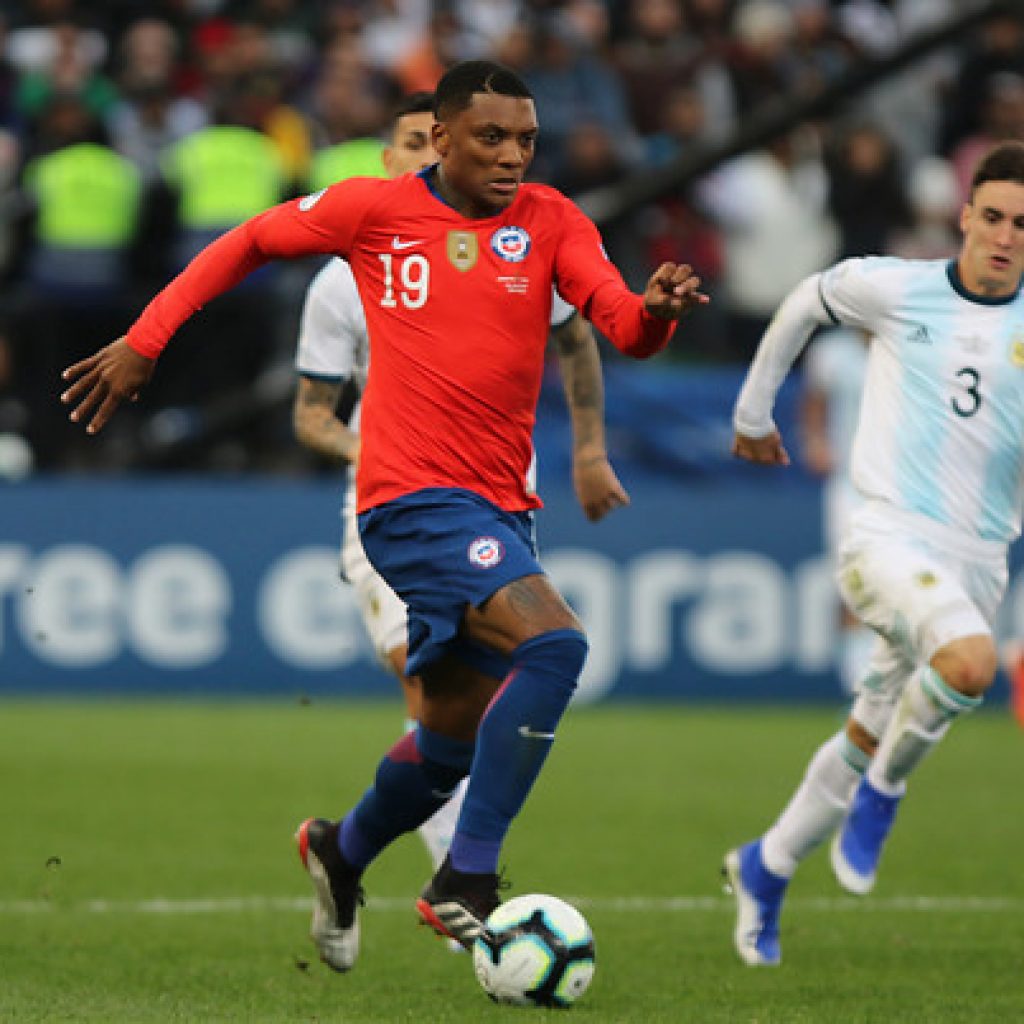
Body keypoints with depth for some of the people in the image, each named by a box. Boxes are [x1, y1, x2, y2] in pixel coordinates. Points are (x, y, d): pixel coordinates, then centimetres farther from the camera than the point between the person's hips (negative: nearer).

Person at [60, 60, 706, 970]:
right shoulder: (375, 209, -1)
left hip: (499, 508, 5)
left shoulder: (549, 222, 6)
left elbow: (623, 325, -5)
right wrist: (144, 342, 8)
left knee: (455, 740, 14)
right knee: (553, 643, -27)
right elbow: (247, 244, 12)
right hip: (414, 497, -5)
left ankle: (342, 853, 45)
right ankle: (465, 885, -22)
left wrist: (657, 310, -28)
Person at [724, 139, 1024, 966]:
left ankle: (766, 869, 34)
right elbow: (805, 305, 19)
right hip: (889, 539, -4)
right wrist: (754, 411, 27)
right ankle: (884, 789, -6)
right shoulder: (894, 289, -1)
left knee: (870, 743, 10)